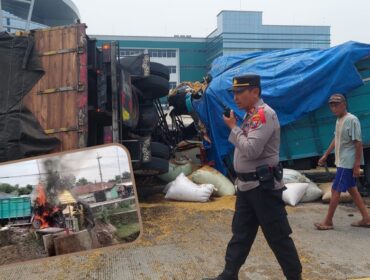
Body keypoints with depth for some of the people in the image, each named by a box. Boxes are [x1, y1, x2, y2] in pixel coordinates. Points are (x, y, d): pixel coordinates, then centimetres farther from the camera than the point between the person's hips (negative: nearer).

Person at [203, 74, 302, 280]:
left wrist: (233, 127, -14)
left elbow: (251, 150, -24)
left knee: (278, 236, 3)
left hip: (263, 186, -9)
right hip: (247, 185, 9)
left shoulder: (264, 113, -17)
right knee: (240, 234, 16)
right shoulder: (251, 115, 13)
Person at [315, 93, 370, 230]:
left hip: (347, 163, -9)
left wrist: (357, 165, -20)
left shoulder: (352, 120, -18)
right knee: (352, 189, 14)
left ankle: (328, 221, 6)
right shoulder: (338, 120, 10)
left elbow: (358, 143, -19)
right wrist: (325, 155, 23)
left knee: (335, 190, -3)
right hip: (342, 162, 9)